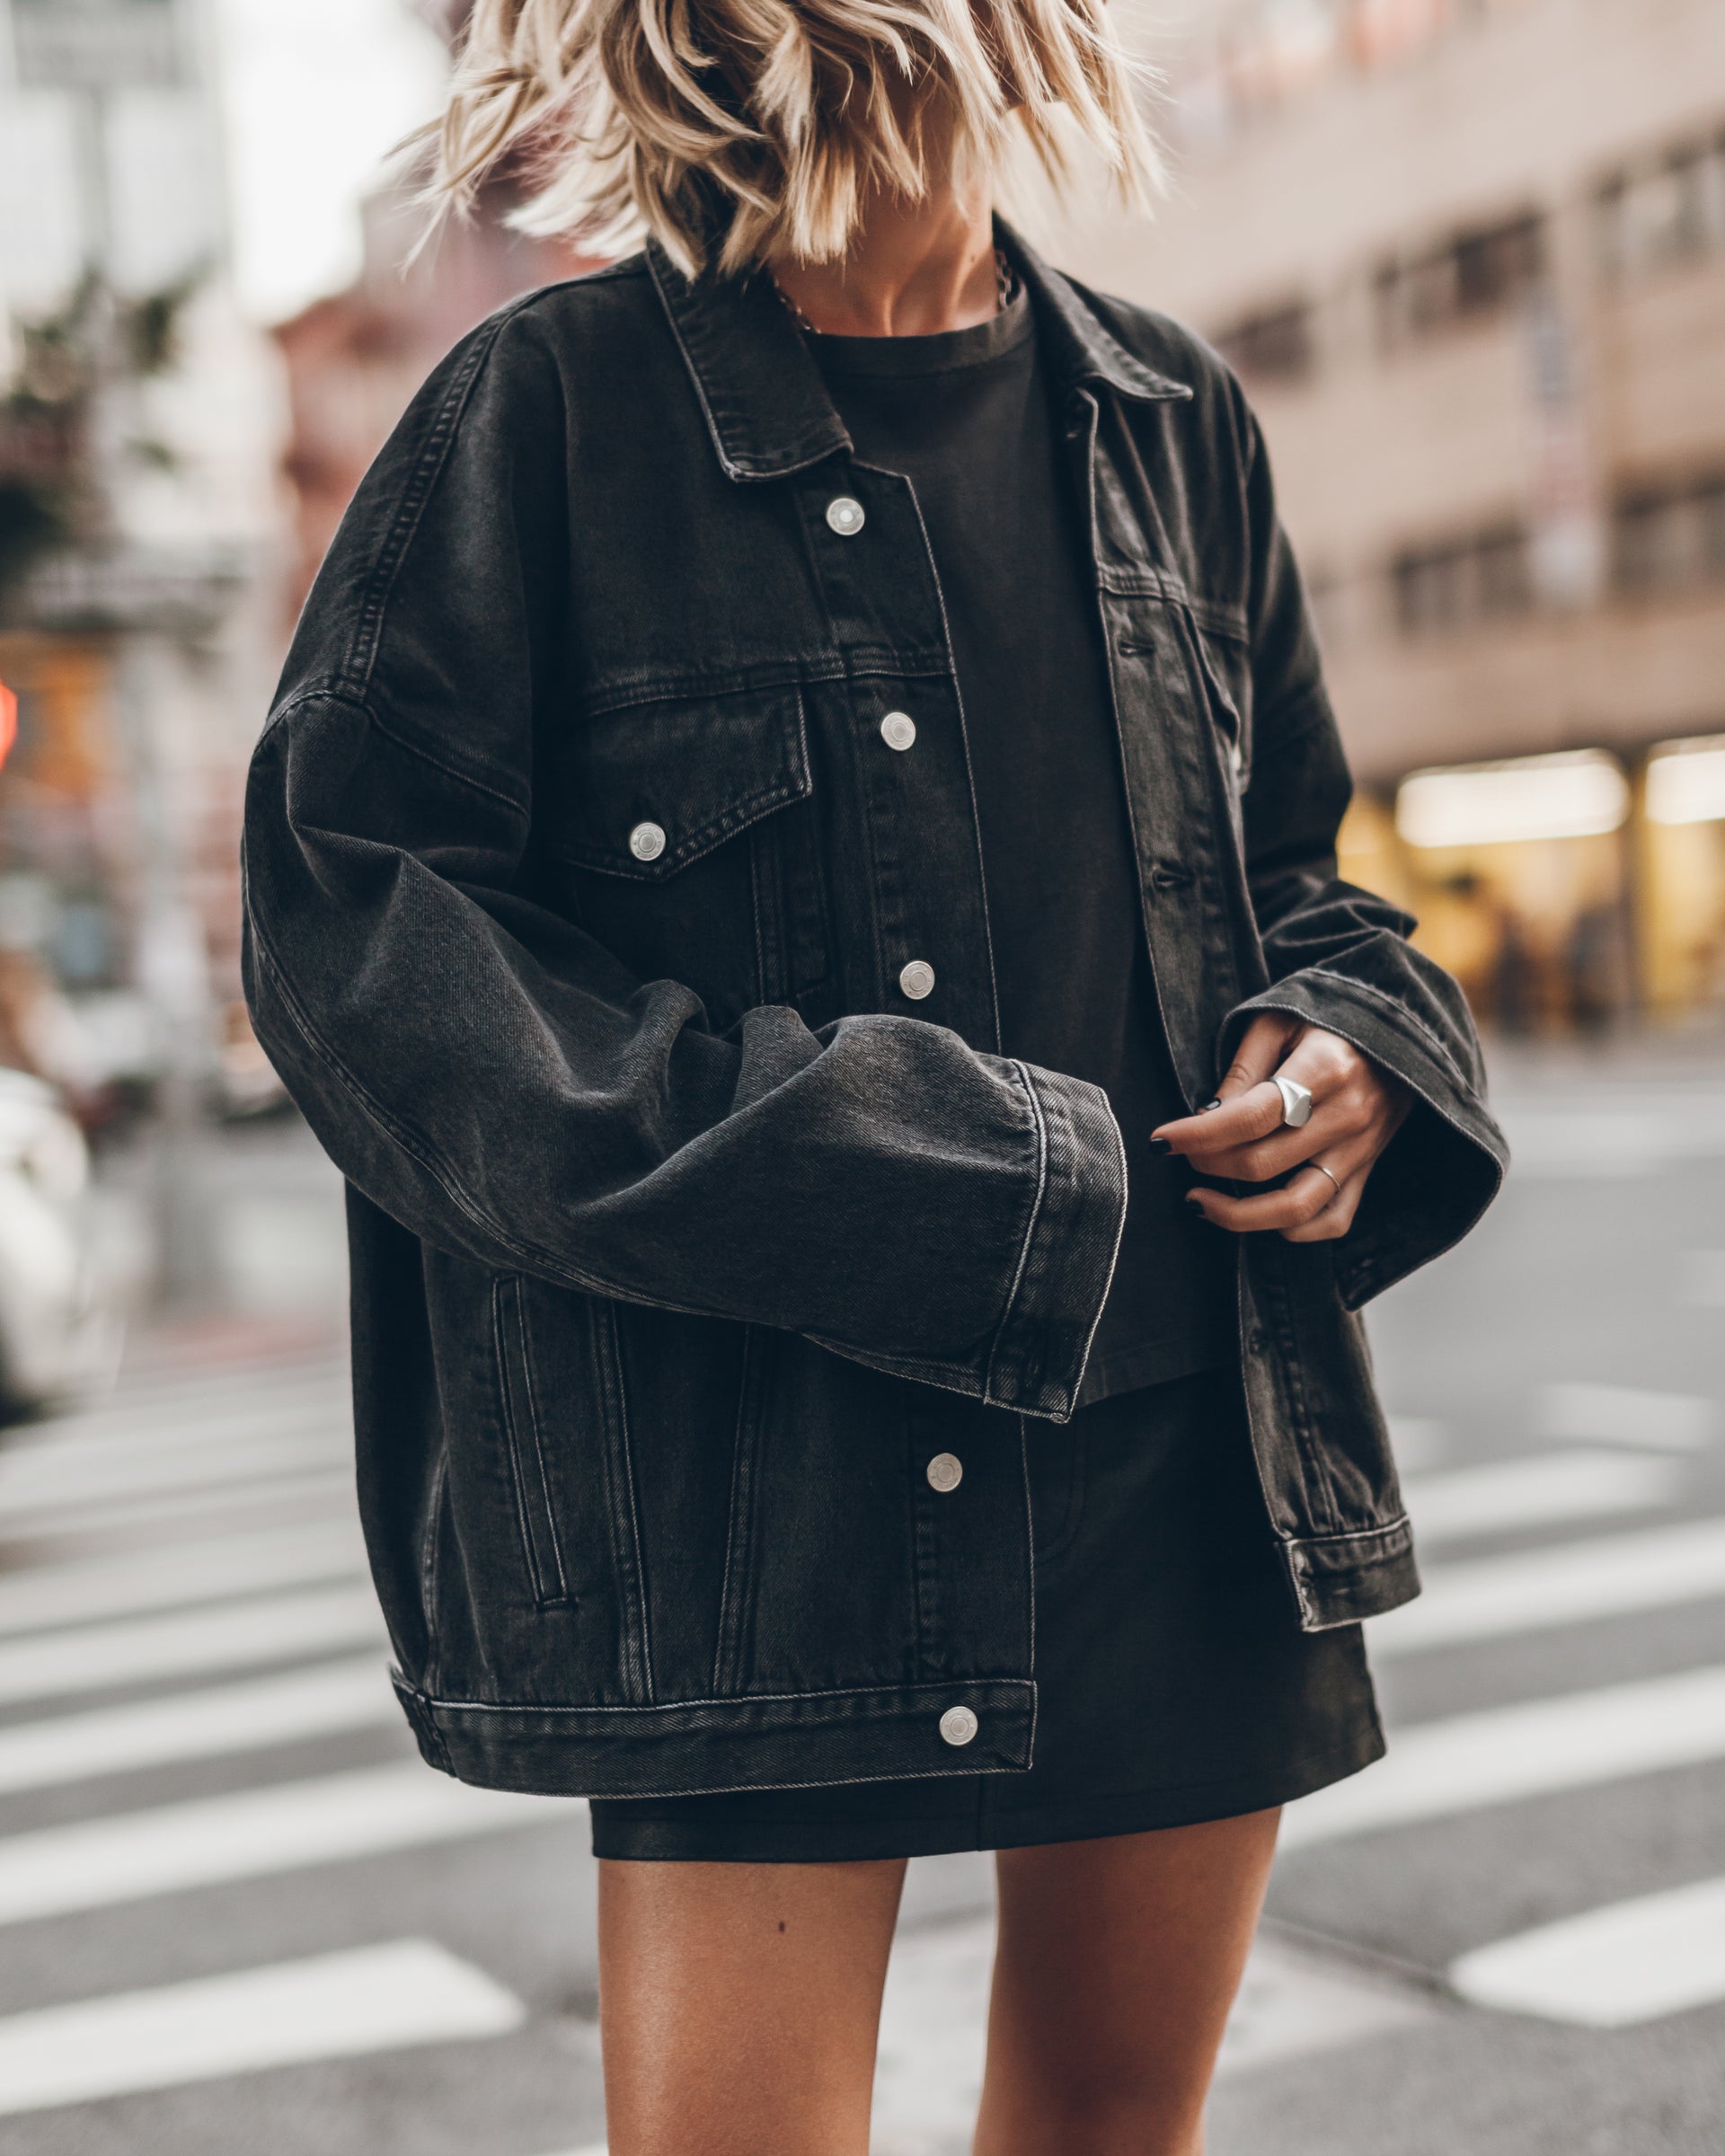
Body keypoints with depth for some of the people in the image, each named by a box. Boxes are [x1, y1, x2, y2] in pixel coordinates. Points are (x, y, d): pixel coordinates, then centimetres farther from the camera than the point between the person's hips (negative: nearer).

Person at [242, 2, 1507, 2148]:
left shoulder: (1169, 416, 11)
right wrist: (817, 1176, -17)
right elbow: (343, 902, -9)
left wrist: (1355, 1041, -1)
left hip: (1195, 1452, 5)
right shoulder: (553, 409, -5)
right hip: (754, 1469, -5)